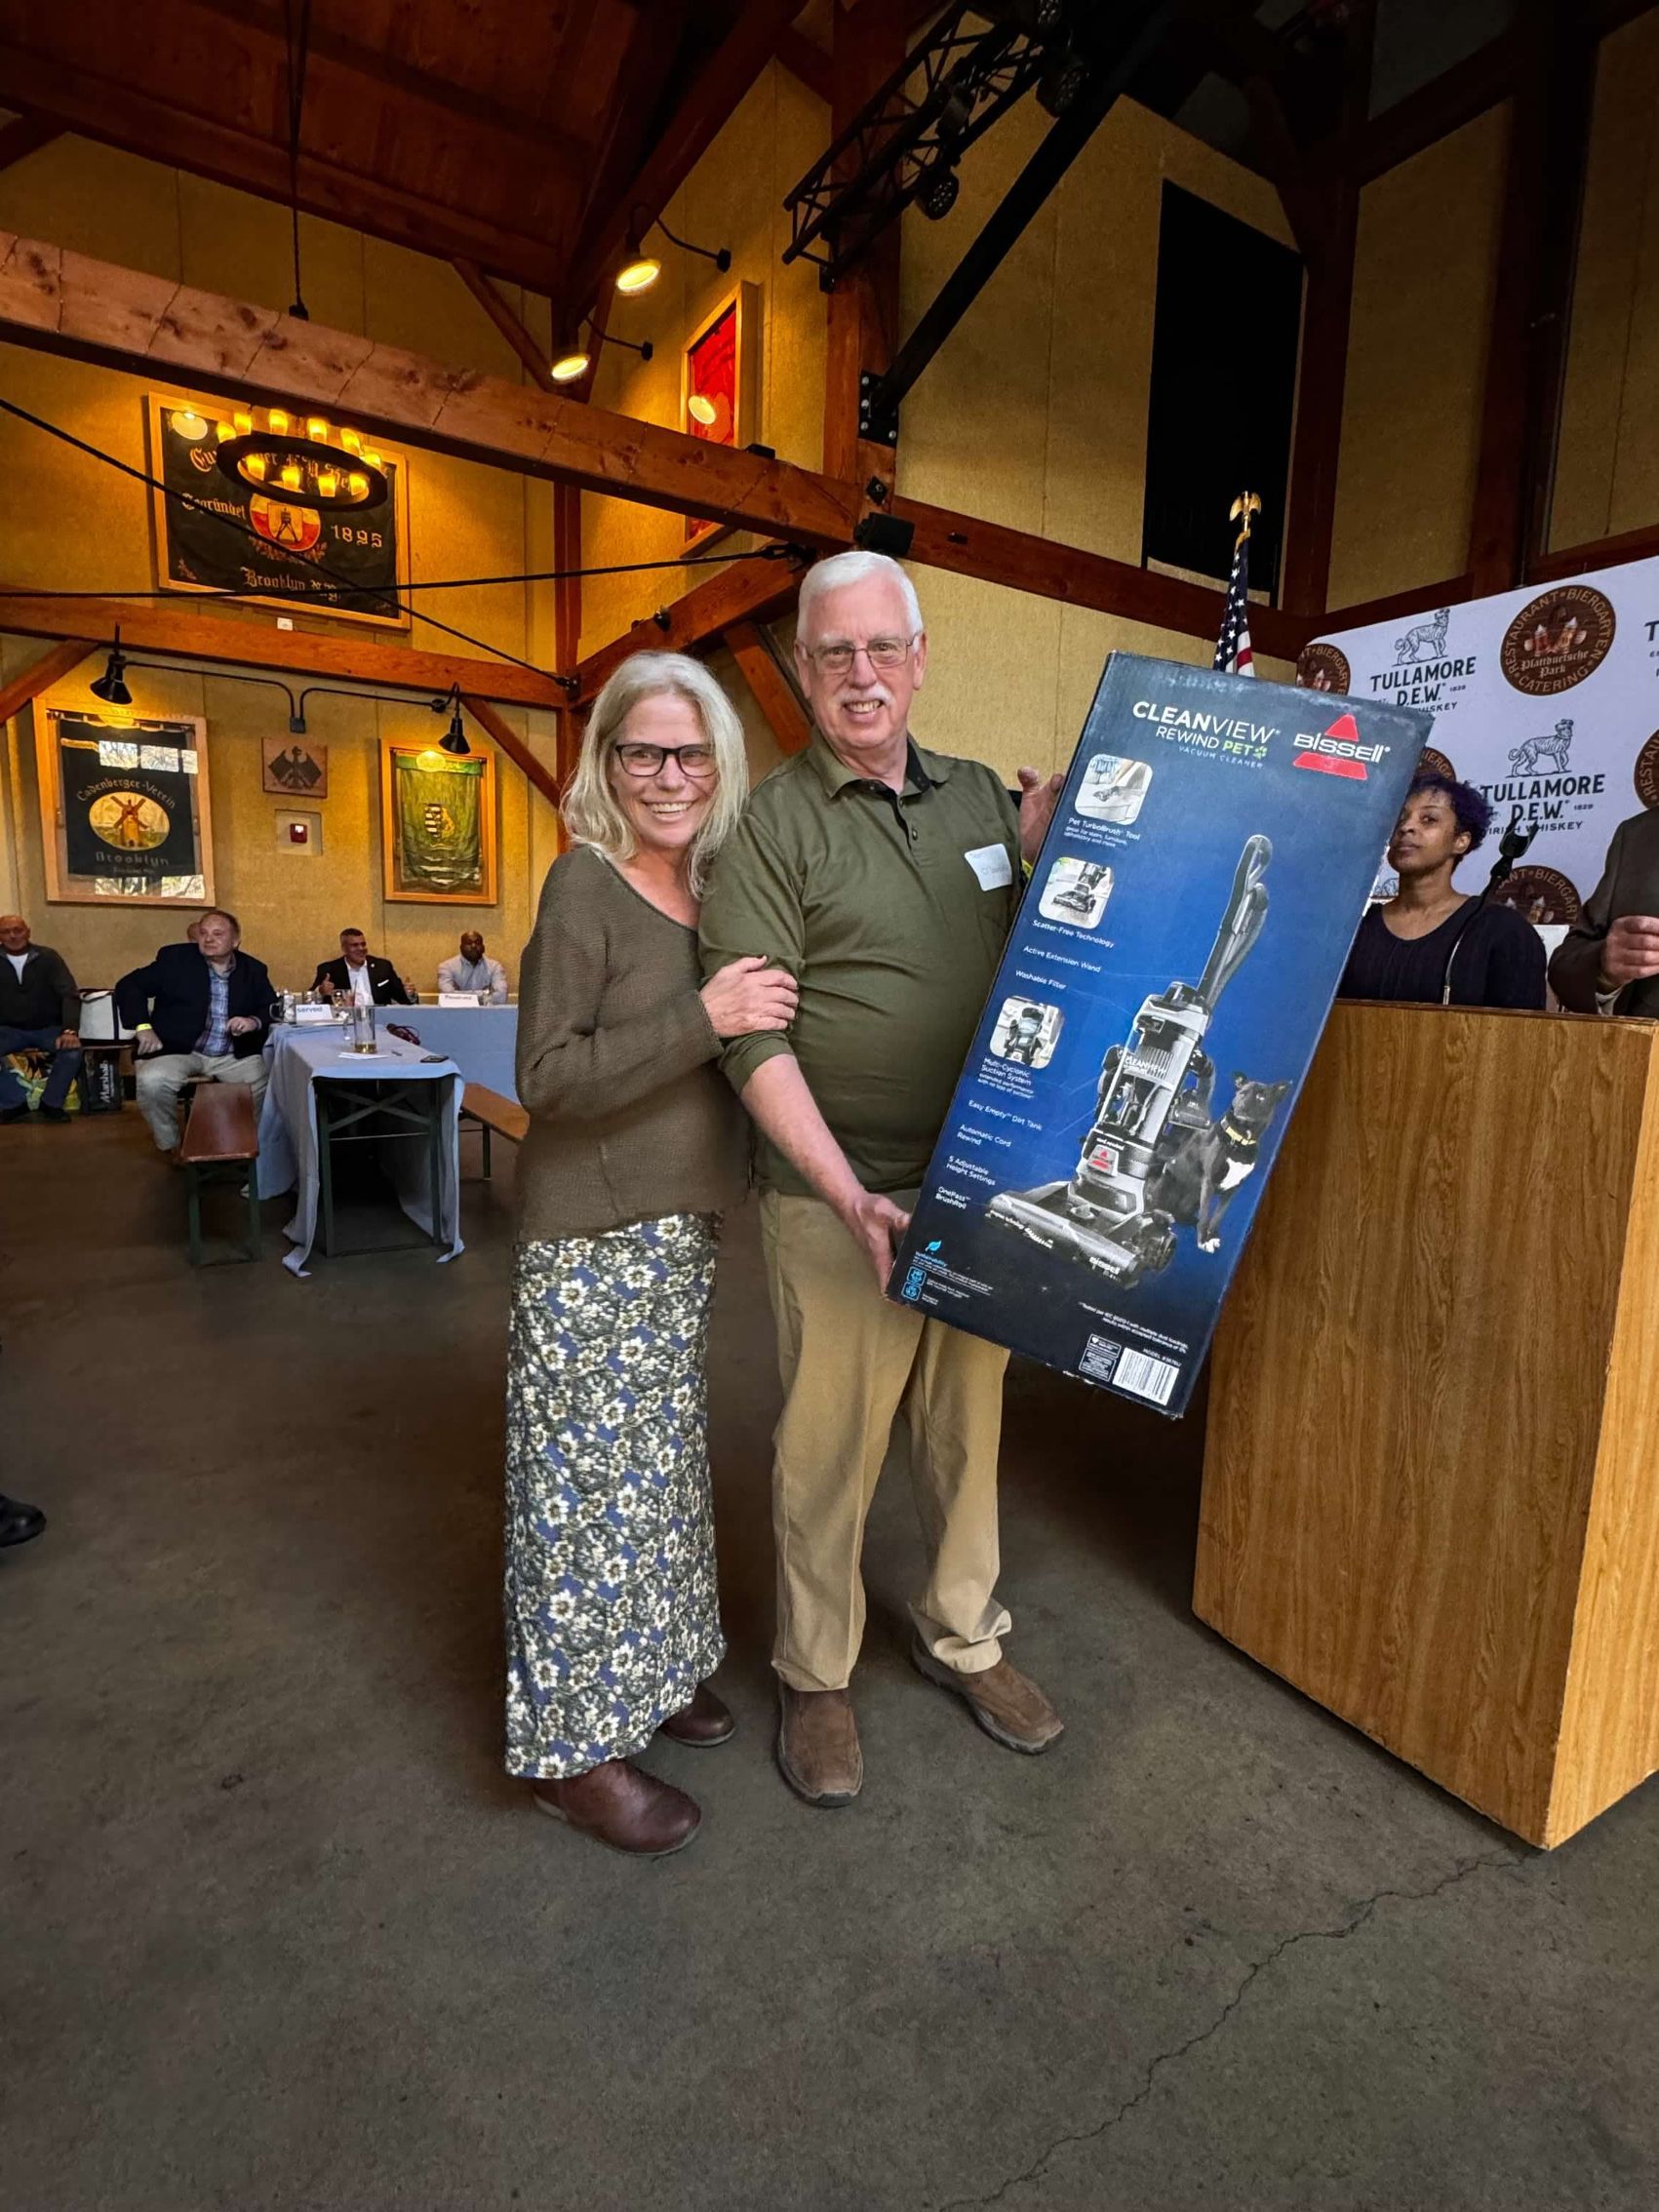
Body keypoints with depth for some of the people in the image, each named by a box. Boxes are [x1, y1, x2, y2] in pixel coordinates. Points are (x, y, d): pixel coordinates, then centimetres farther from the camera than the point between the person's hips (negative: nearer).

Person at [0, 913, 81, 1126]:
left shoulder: (47, 957, -2)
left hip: (48, 1028, -1)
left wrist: (70, 1030, -26)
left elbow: (69, 995, -10)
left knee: (73, 1049, -31)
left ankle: (51, 1103, -9)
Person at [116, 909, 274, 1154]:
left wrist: (254, 1022, -15)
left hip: (233, 1056, 2)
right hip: (177, 1050, -2)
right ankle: (171, 1148, -4)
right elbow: (129, 986, 2)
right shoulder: (174, 958, 1)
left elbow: (272, 1010, 9)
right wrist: (142, 1027, -12)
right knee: (151, 1081, -30)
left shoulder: (253, 970, 7)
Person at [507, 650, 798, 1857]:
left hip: (682, 1224, 7)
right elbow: (545, 1078, -19)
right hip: (595, 1232, -7)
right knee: (591, 1477, 3)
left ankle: (648, 1666, 39)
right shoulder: (586, 885, -12)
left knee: (662, 1455, 18)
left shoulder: (714, 884, 9)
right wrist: (703, 1019, -26)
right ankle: (574, 1745, 22)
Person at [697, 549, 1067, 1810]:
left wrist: (1044, 854, 1)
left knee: (969, 1422, 18)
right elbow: (754, 1041, -13)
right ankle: (817, 1674, 32)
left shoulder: (980, 796, 11)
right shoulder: (774, 826, -6)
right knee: (830, 1441, 7)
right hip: (841, 1198, -5)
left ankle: (964, 1636, 41)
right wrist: (847, 1194, -21)